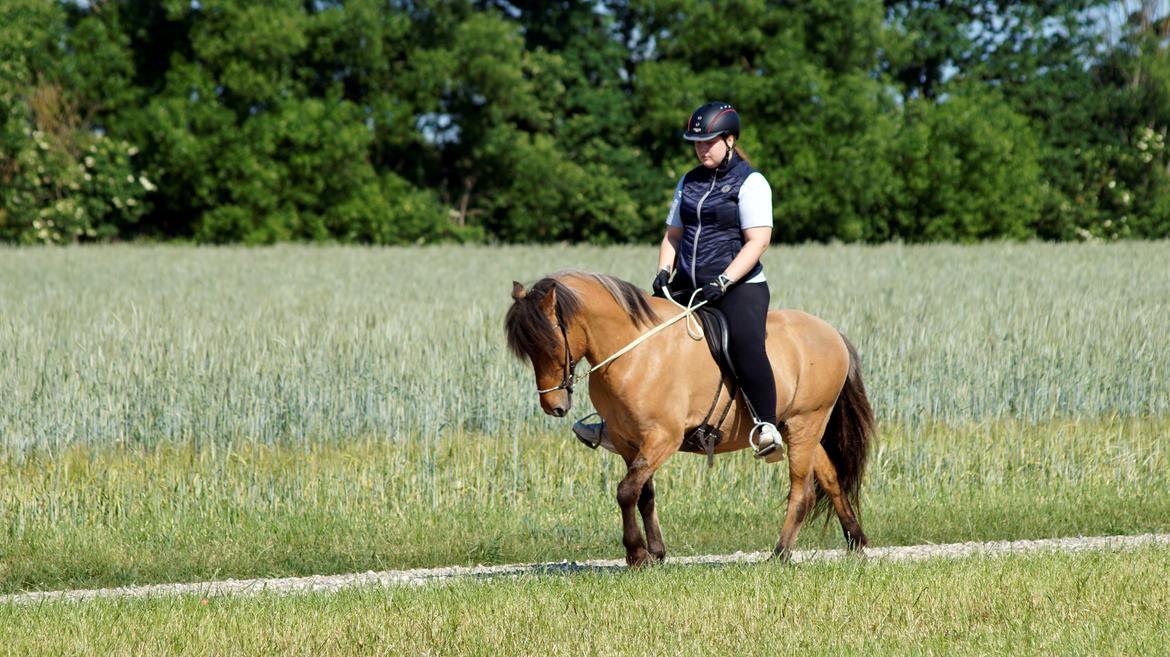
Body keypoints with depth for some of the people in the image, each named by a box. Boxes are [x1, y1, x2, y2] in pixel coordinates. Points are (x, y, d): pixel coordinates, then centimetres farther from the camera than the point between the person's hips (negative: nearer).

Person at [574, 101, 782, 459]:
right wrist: (663, 272, 1)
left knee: (744, 342, -34)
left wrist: (723, 282, -22)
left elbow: (757, 241, -13)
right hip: (688, 288, 7)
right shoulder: (689, 183, 16)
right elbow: (673, 234, 21)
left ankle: (766, 428, -32)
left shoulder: (750, 183, -5)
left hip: (740, 286, -7)